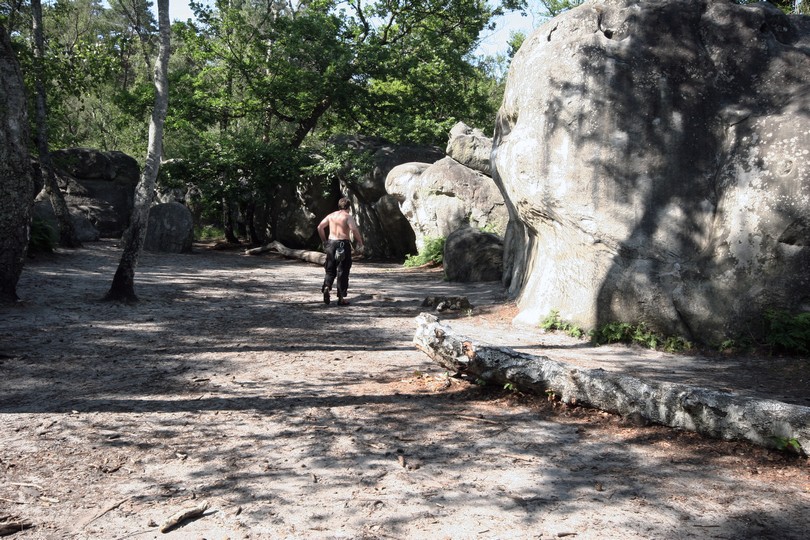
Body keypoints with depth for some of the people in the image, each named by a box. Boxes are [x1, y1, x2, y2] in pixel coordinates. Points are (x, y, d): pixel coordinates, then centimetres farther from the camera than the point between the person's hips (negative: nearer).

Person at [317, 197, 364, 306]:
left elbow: (320, 227, 12)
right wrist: (360, 243, -9)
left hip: (331, 243, 4)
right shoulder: (348, 217, -5)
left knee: (330, 270, 15)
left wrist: (324, 241, 20)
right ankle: (341, 298, 6)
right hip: (343, 244, -4)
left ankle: (327, 287, -13)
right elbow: (354, 229, -19)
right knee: (342, 271, 3)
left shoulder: (331, 215, 11)